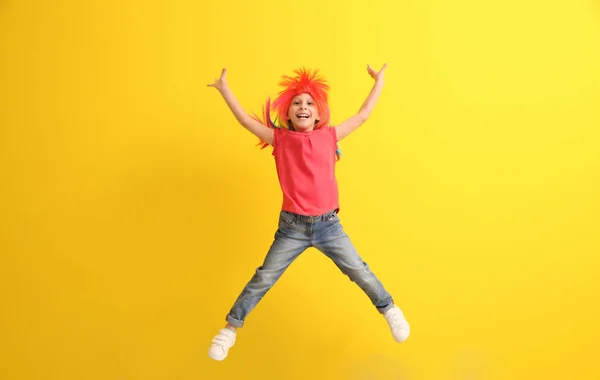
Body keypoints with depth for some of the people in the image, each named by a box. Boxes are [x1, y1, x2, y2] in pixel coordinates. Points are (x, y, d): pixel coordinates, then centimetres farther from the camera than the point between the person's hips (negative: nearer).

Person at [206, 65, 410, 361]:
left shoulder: (329, 136, 2)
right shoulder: (279, 139, 0)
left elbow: (362, 116, 11)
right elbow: (247, 121, 4)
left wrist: (379, 83, 17)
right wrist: (224, 90, 7)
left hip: (328, 226, 1)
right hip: (292, 227, -1)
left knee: (359, 272, 11)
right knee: (263, 279, 5)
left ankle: (390, 309, 35)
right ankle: (230, 328, 21)